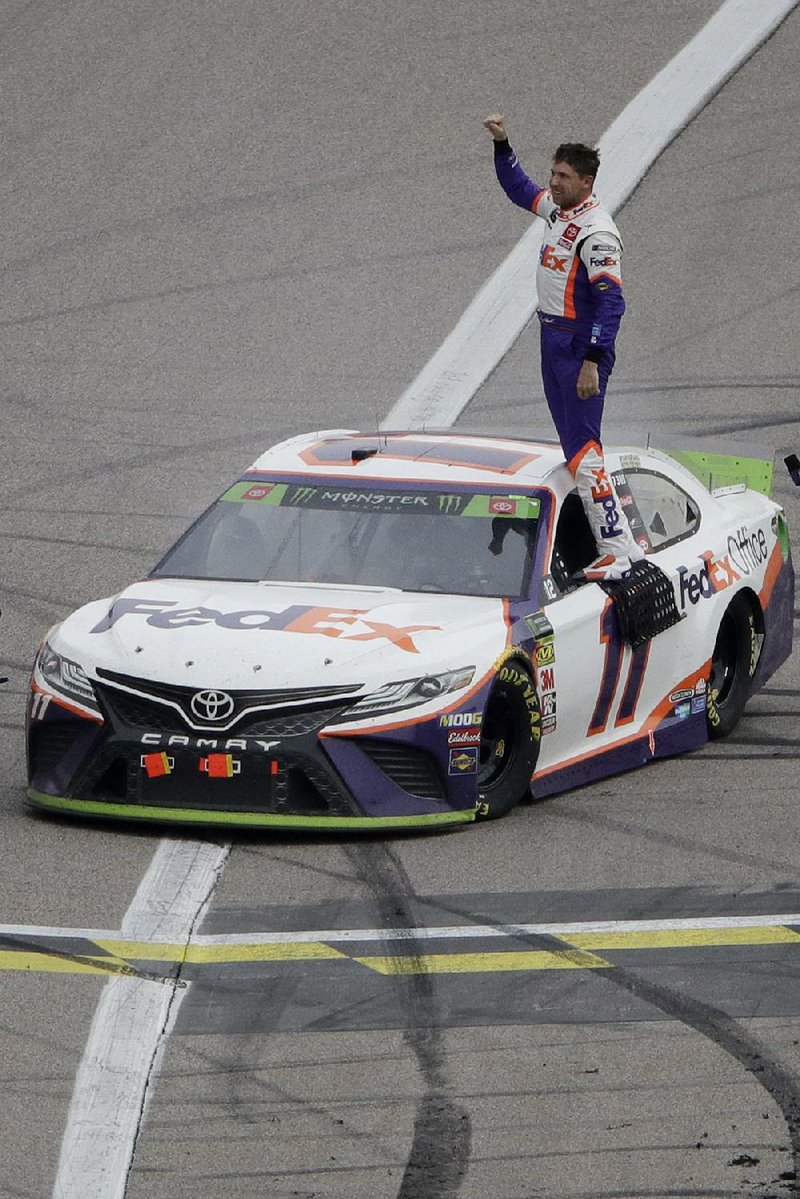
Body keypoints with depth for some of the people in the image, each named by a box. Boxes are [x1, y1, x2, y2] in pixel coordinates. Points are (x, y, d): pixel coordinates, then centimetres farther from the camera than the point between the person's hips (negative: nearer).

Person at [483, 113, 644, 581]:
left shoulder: (596, 232, -18)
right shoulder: (557, 209, 9)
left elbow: (611, 302, -23)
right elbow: (519, 188, 31)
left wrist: (592, 363, -27)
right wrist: (502, 144, 18)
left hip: (581, 347, -10)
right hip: (554, 341, 10)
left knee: (583, 450, -14)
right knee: (575, 444, 9)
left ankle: (616, 548, -15)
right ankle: (623, 542, 10)